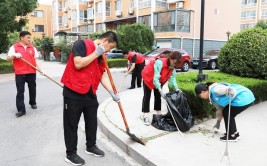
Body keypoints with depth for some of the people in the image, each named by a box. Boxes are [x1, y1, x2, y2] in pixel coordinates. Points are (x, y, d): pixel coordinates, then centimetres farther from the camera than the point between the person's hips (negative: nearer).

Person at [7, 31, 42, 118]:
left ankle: (33, 103, 35)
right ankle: (21, 110, 0)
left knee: (32, 89, 13)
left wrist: (39, 68, -5)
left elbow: (35, 59, 10)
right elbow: (8, 59, -2)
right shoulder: (14, 47, 1)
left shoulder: (32, 47, 10)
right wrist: (15, 55, -22)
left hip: (31, 72, 3)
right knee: (20, 92, -3)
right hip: (20, 73, -3)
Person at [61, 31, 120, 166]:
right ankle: (70, 154, 19)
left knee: (92, 121, 17)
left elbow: (102, 76, 10)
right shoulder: (82, 44, -11)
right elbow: (78, 64, -25)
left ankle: (91, 146, 36)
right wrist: (96, 53, -19)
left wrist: (112, 93, 2)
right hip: (73, 92, -7)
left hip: (90, 93, 7)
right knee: (71, 124, 5)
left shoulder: (101, 56, 10)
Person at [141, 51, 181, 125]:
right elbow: (155, 78, -41)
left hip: (159, 80, 7)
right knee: (147, 96, -8)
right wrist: (160, 90, -47)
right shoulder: (160, 63, -38)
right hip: (148, 77, -7)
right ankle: (145, 116, -8)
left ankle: (159, 114, 16)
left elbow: (172, 78, -12)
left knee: (158, 96, 7)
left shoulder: (172, 67, -14)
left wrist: (176, 89, -25)